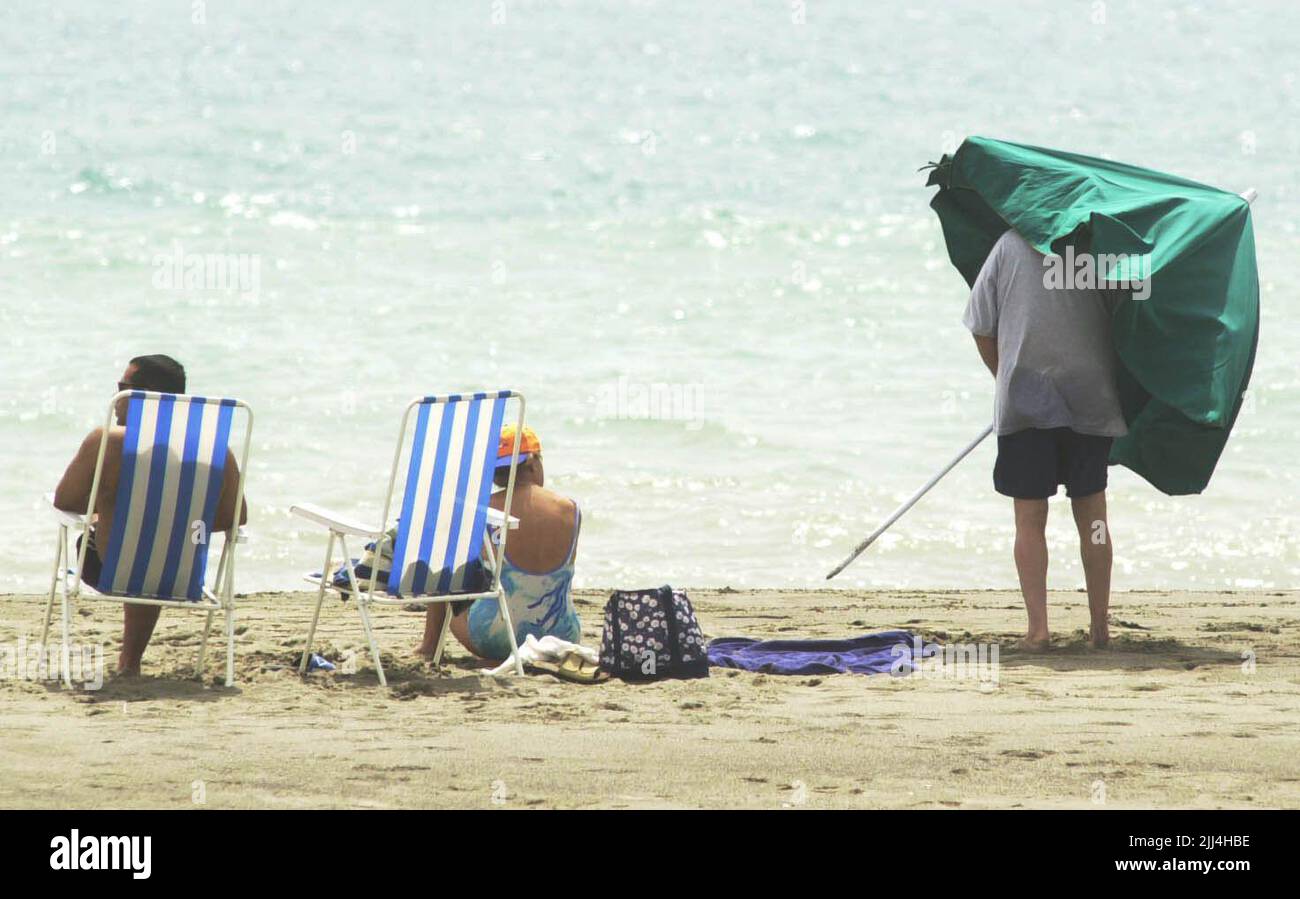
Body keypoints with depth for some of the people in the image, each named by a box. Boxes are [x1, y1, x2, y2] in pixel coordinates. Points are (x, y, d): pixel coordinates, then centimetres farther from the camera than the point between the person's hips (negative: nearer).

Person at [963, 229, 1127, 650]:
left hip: (1024, 399, -1)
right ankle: (1100, 627, 13)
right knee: (1092, 516, 10)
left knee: (1030, 519, 3)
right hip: (1090, 400, 1)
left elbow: (981, 329, 6)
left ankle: (1038, 627, -5)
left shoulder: (1010, 245, 3)